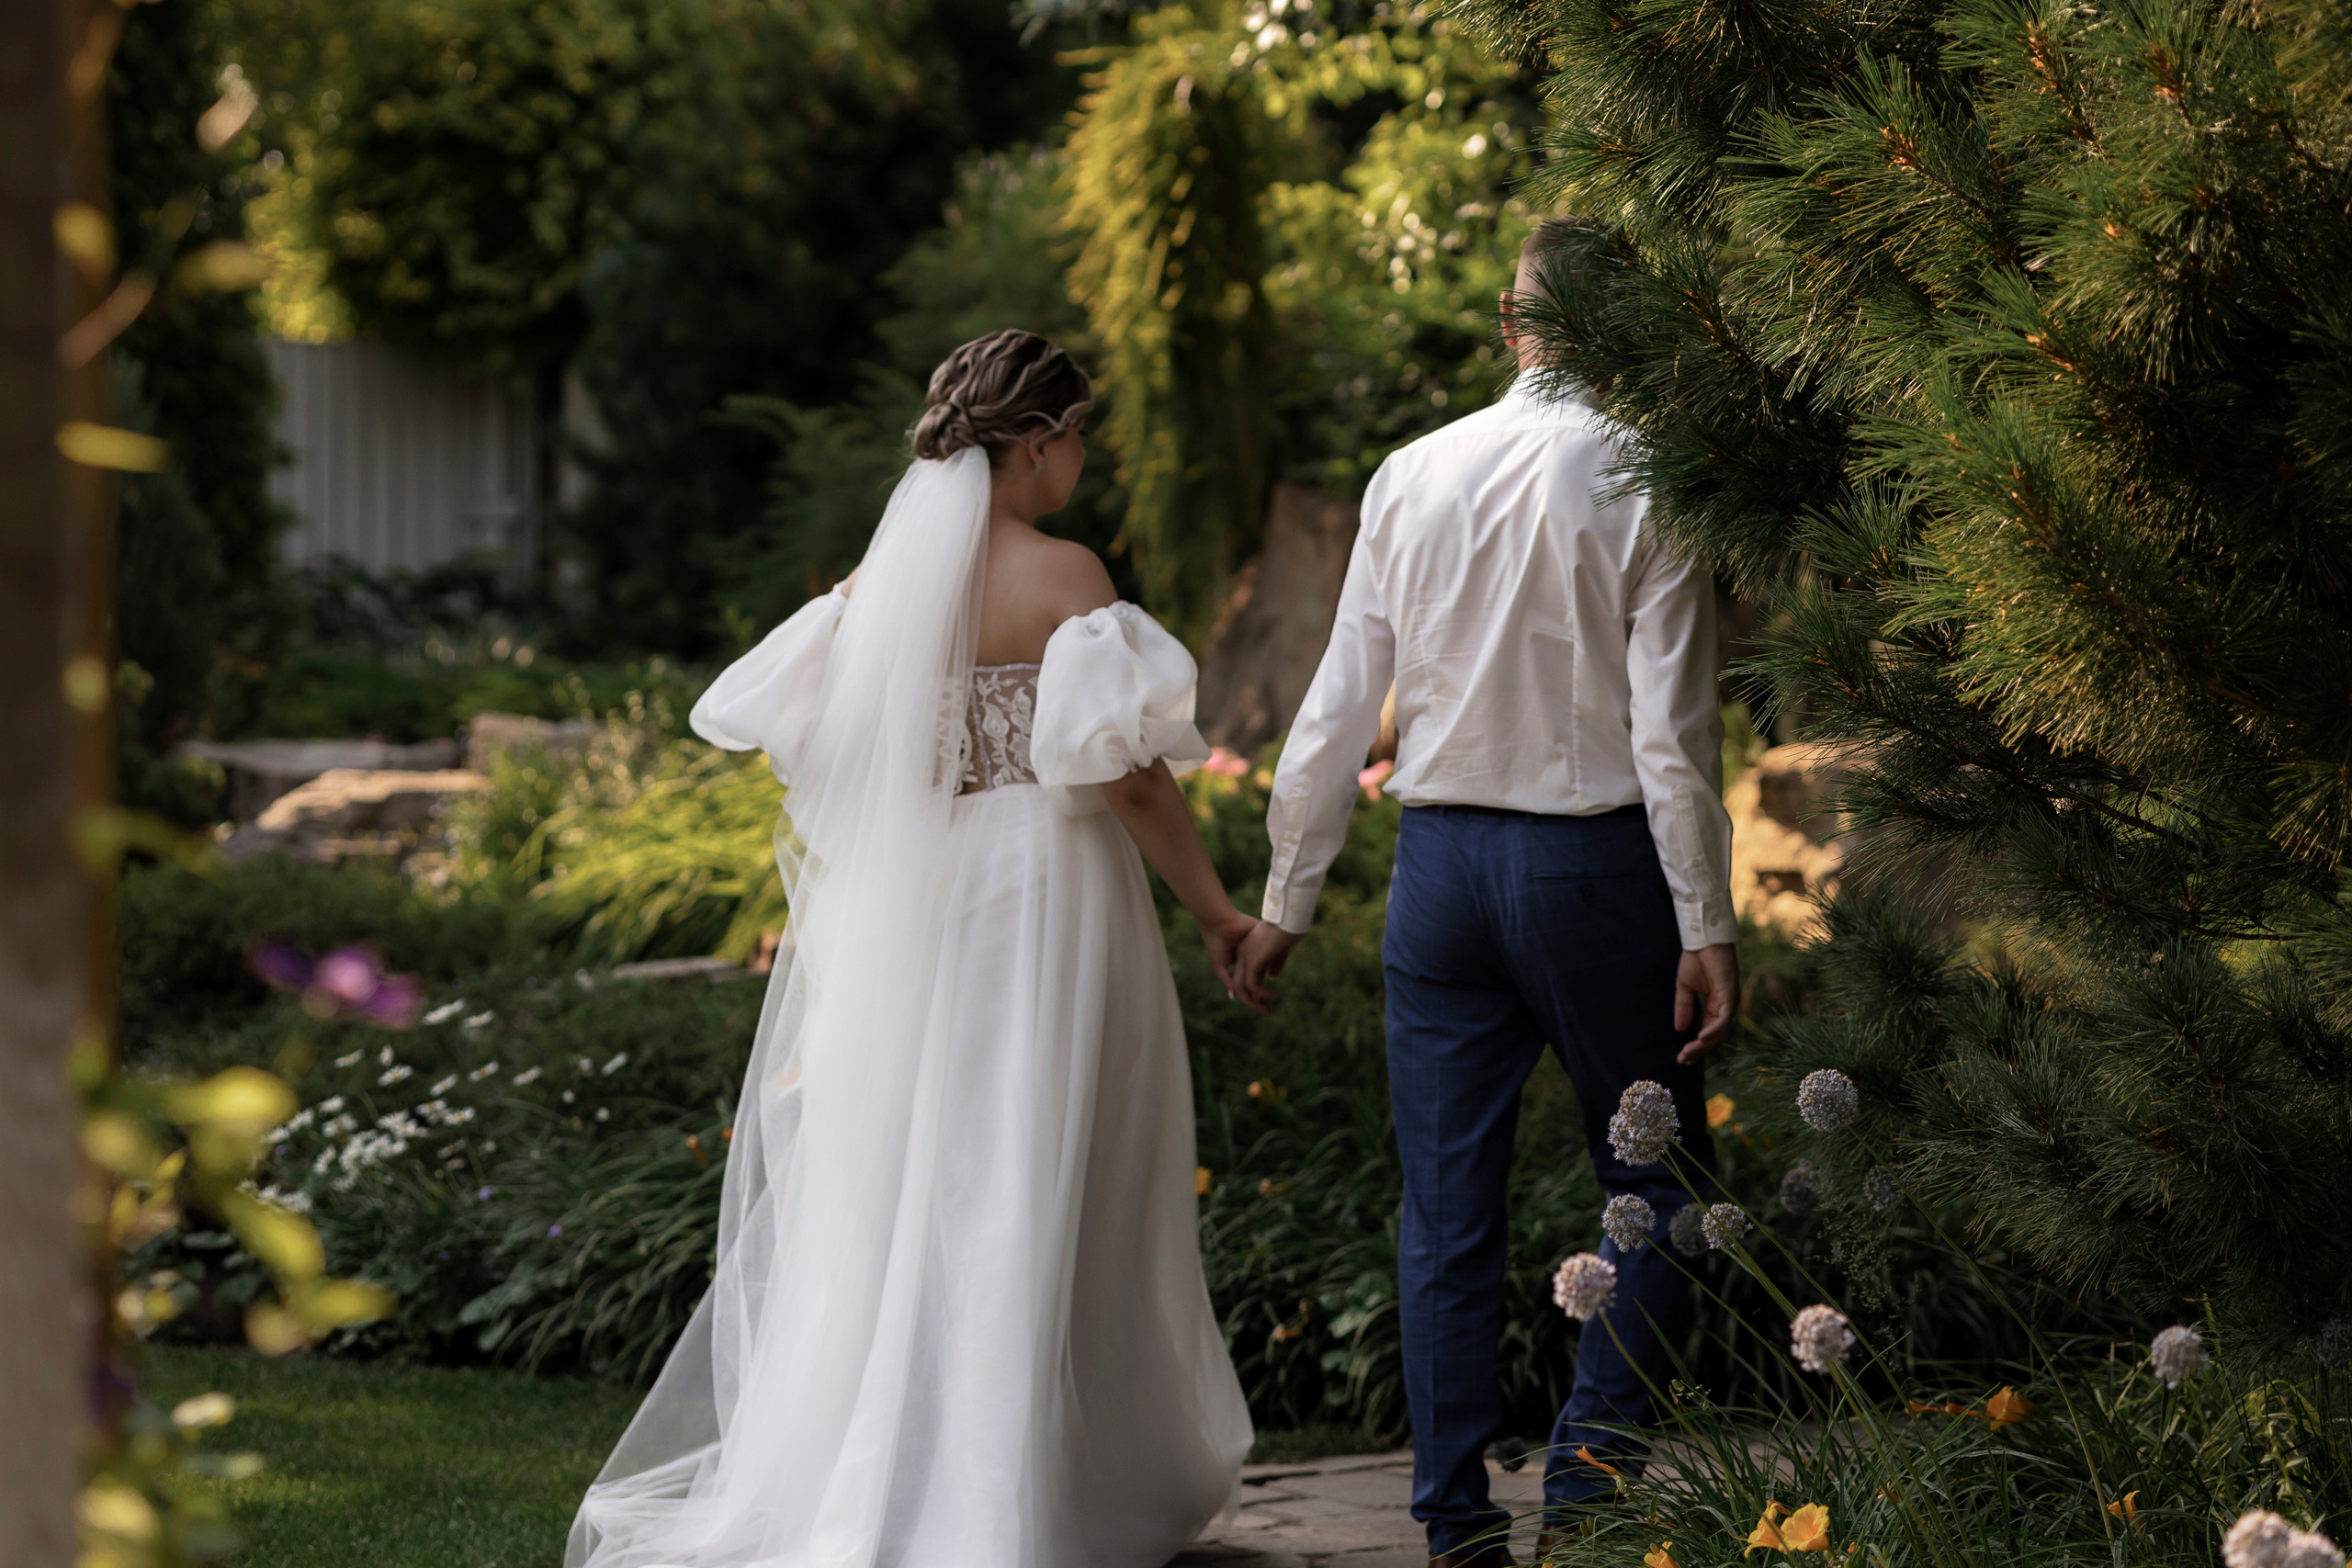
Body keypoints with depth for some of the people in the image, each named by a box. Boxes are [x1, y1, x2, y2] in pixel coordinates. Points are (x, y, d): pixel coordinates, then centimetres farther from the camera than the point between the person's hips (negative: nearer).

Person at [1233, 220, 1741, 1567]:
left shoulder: (1413, 479, 3)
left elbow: (1339, 715, 6)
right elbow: (1672, 731, -12)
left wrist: (1288, 903, 14)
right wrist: (1707, 927, -9)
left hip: (1442, 862, 3)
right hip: (1596, 863, -3)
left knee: (1448, 1213, 8)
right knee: (1657, 1193, 9)